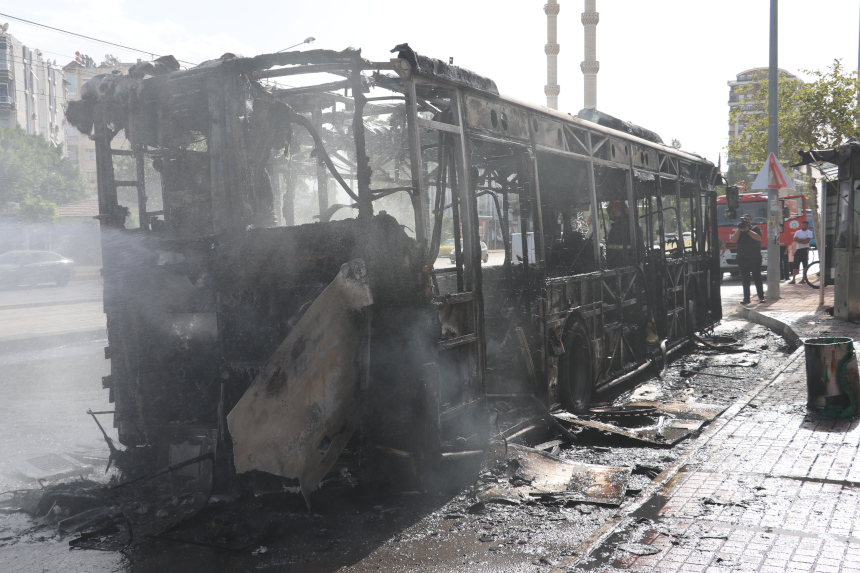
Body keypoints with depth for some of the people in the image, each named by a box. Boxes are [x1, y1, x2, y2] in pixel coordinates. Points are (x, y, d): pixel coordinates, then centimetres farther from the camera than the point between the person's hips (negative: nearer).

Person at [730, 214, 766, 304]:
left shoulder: (755, 228, 7)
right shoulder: (739, 231, 13)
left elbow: (758, 238, -11)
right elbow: (733, 240, -2)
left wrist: (747, 230, -13)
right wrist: (739, 229, -8)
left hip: (755, 258, -2)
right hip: (743, 258, 3)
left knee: (757, 278, -2)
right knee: (745, 280, 4)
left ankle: (761, 297, 4)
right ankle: (746, 298, 7)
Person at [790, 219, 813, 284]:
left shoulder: (809, 232, 4)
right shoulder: (798, 232, 15)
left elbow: (807, 241, -10)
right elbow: (795, 239, -1)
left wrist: (799, 240, -6)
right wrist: (803, 240, -11)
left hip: (805, 249, -3)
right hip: (798, 249, 3)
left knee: (805, 265, -1)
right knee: (795, 265, -3)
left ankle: (804, 279, 6)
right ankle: (793, 279, -5)